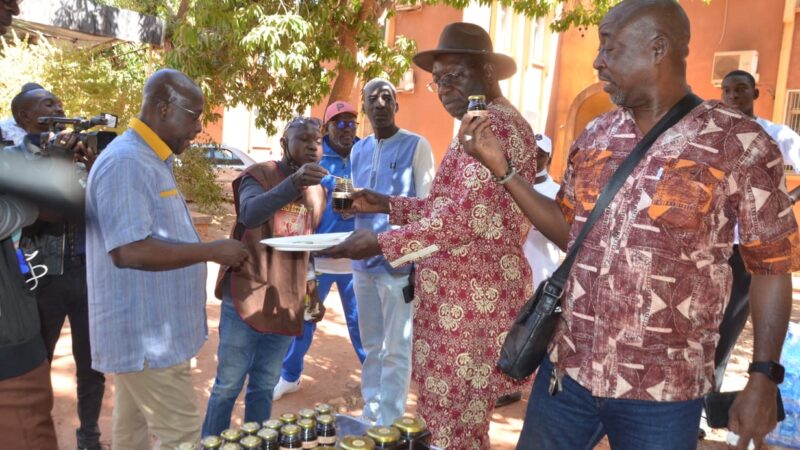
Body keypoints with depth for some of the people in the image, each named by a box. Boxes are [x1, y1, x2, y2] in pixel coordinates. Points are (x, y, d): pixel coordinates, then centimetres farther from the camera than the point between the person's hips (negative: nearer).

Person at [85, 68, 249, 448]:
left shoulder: (149, 160, 13)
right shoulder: (126, 162, -20)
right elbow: (129, 250, -27)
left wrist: (208, 252, 13)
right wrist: (211, 251, -22)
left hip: (146, 329, 10)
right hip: (146, 334, -10)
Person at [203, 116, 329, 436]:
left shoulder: (317, 191, 11)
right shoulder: (259, 175, -8)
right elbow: (249, 214, -30)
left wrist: (313, 291, 11)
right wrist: (294, 183, -44)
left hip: (286, 303, 5)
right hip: (246, 297, -5)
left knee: (264, 388, 14)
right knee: (228, 385, 4)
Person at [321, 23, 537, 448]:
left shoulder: (495, 125, -15)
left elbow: (468, 217, -24)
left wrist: (381, 242, -21)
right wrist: (387, 204, 13)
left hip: (471, 302, -10)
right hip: (459, 299, 10)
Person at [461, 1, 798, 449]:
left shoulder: (741, 144, -9)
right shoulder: (595, 136, 4)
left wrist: (764, 378, -9)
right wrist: (502, 169, 3)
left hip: (664, 393, -4)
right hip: (566, 369, 4)